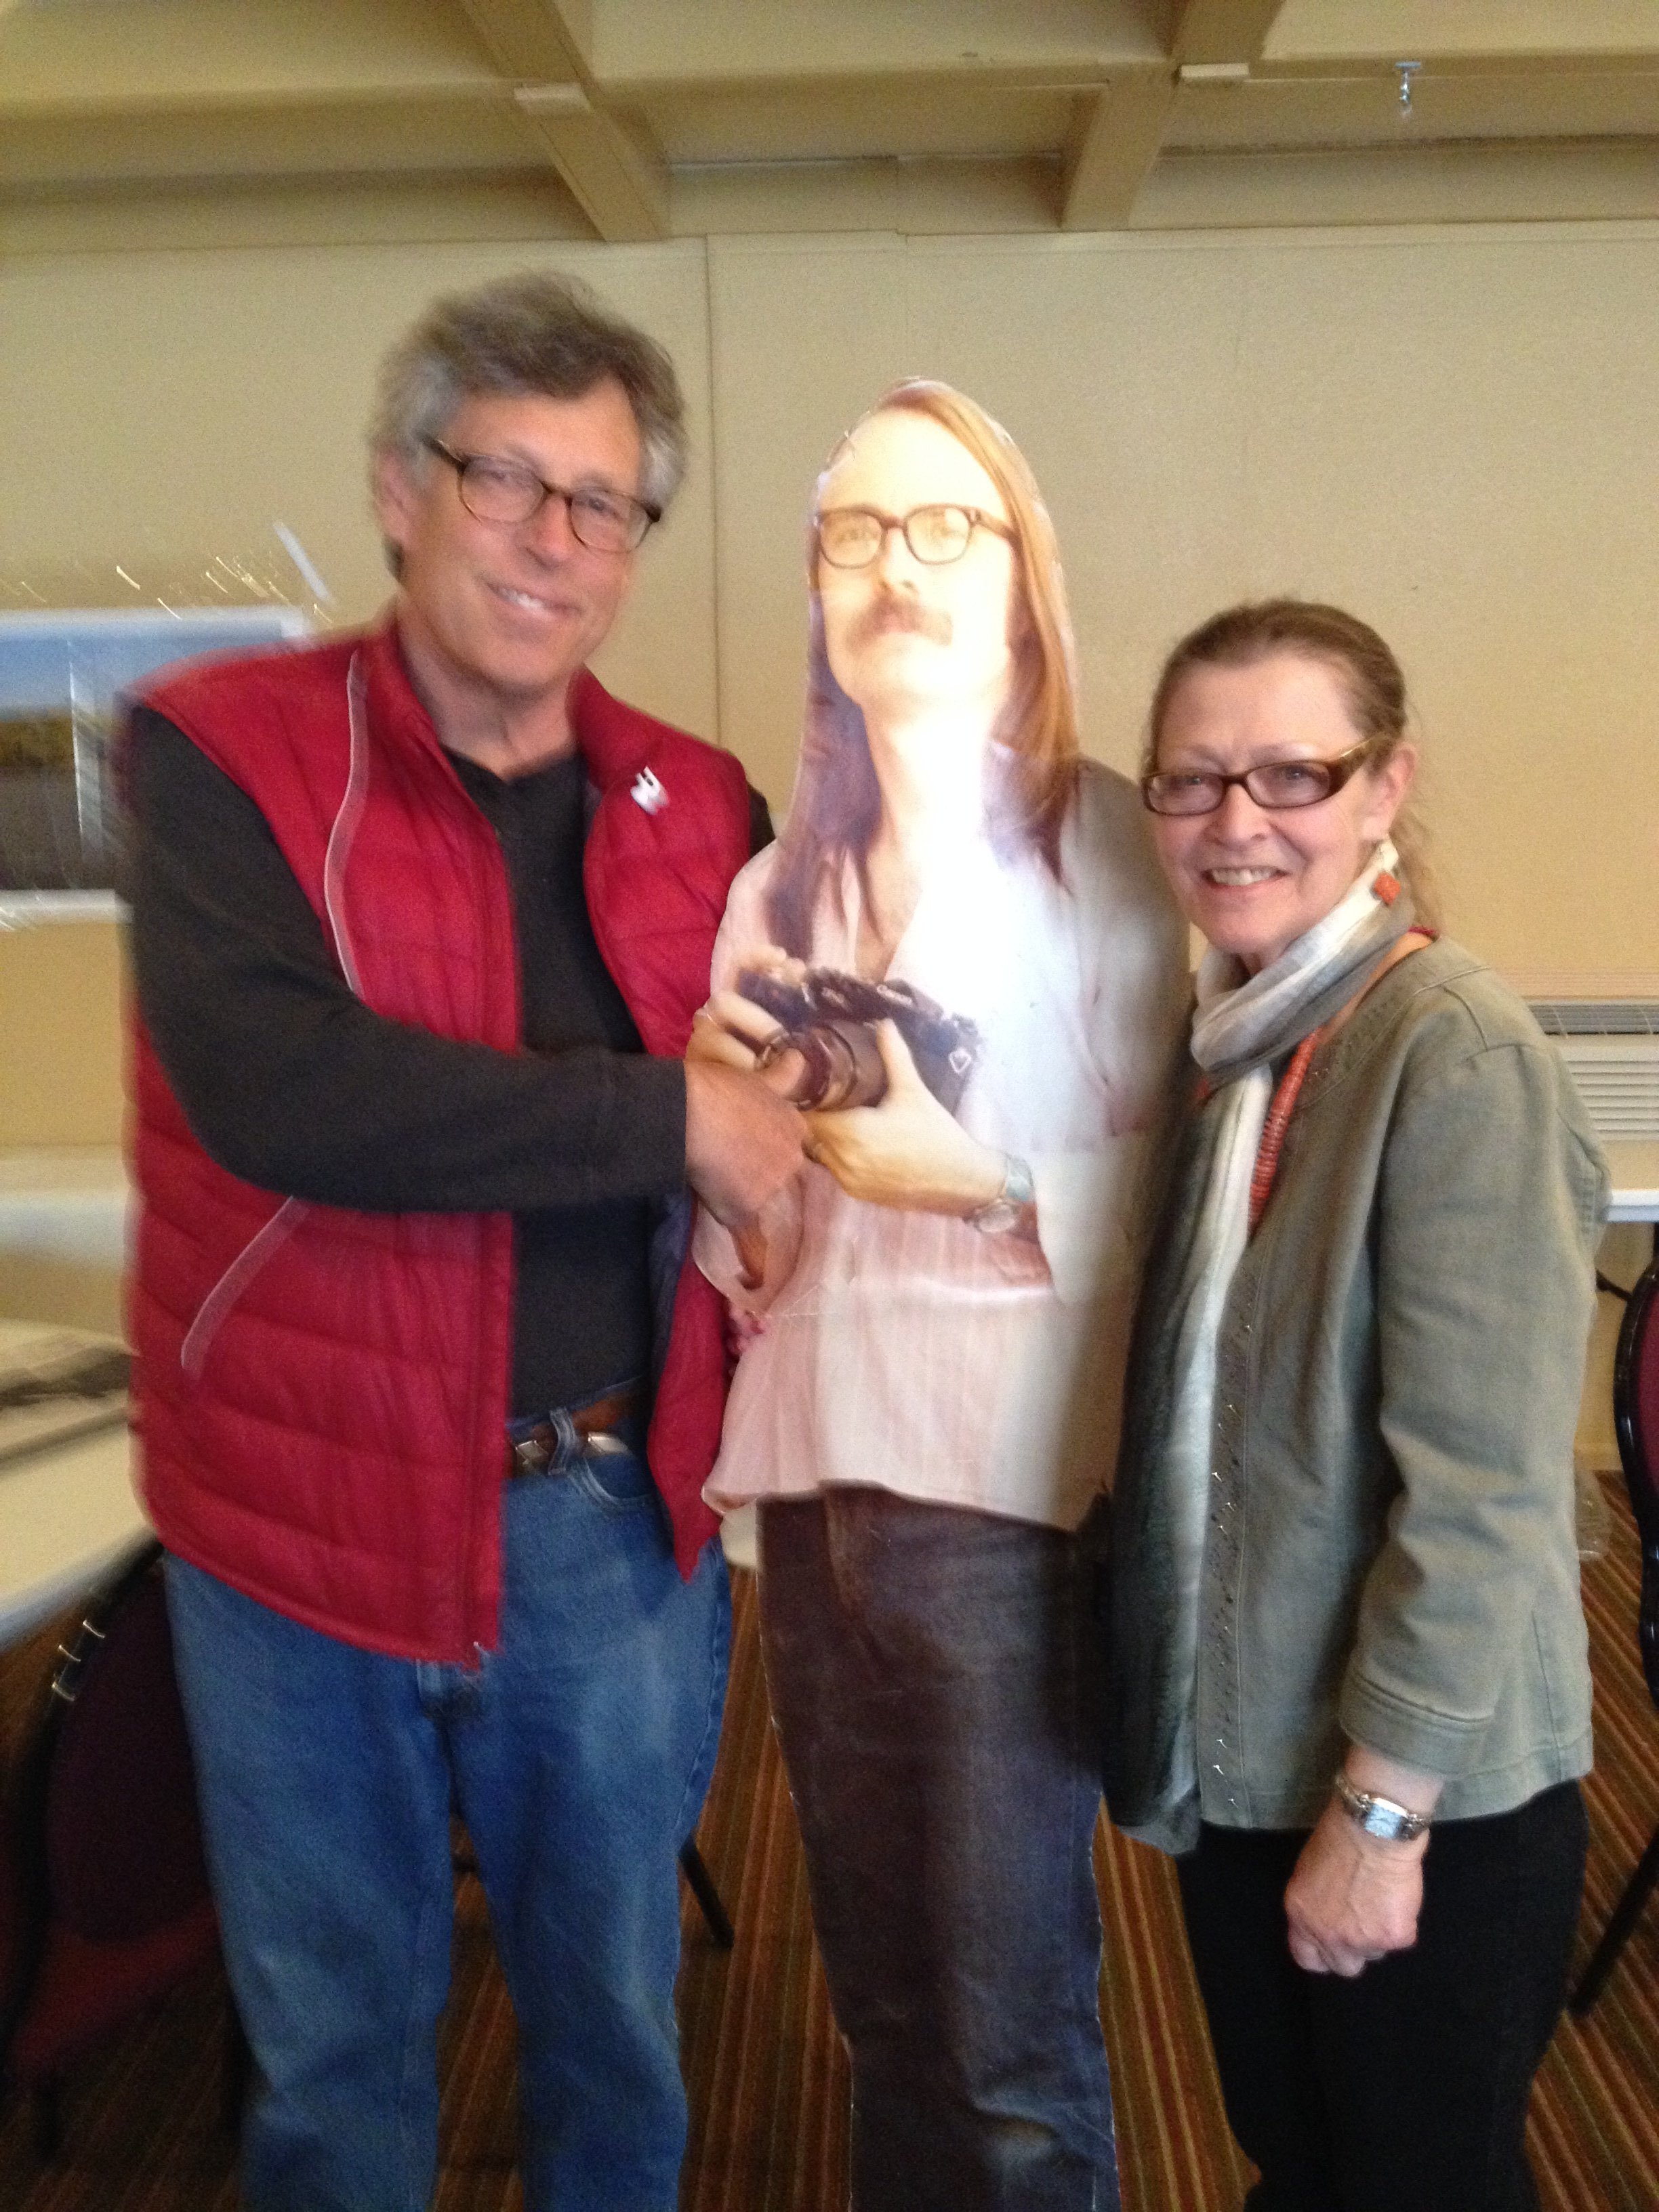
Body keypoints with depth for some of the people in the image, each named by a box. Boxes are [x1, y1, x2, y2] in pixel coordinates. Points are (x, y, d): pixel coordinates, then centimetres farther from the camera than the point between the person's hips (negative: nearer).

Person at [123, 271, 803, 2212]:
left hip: (620, 1520, 3)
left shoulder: (696, 810, 4)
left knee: (615, 2023, 21)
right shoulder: (221, 749, -8)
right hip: (312, 1518, -2)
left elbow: (760, 1082, 16)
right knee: (333, 2046, 17)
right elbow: (268, 1085, -24)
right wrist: (662, 1119, -20)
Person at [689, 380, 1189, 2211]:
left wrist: (979, 1182, -20)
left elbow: (1163, 1194, -5)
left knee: (1015, 2047, 6)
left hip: (1002, 1488, -5)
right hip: (812, 1473, 6)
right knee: (880, 1998, 19)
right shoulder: (786, 881, 11)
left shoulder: (1105, 846, -6)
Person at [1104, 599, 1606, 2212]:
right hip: (1238, 1769, 7)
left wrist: (1380, 1810, -17)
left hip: (1423, 1795, -7)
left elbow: (1481, 1492, -20)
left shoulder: (1457, 1055, -19)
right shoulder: (1228, 1044, 5)